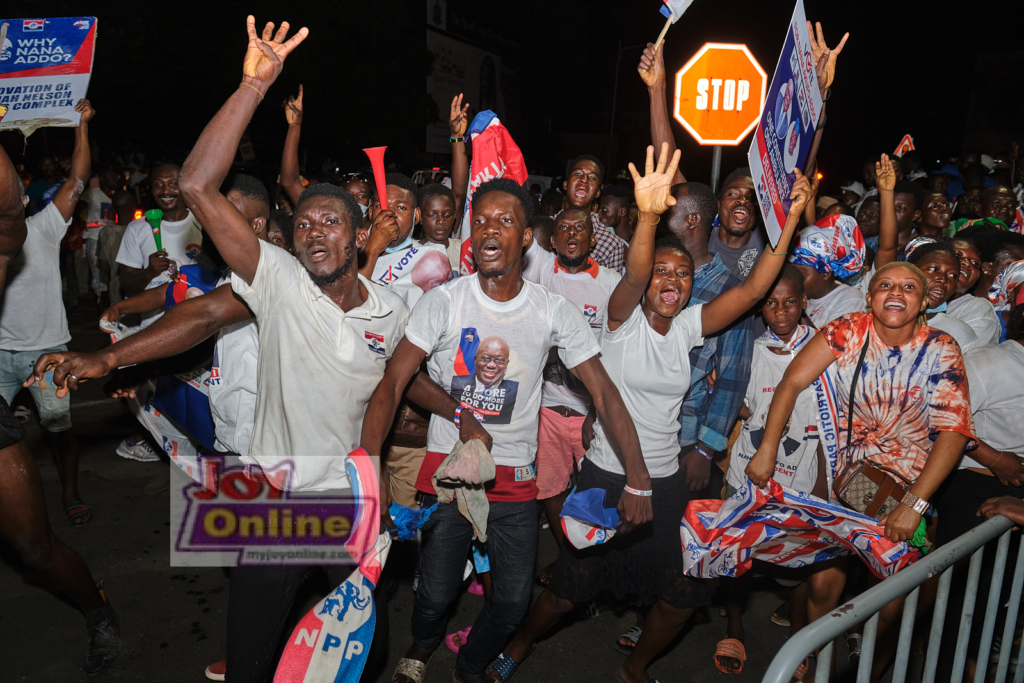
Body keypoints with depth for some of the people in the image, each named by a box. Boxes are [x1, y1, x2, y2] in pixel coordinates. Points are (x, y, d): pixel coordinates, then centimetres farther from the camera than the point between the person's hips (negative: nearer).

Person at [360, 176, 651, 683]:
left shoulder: (555, 313, -6)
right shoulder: (443, 301, -8)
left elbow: (604, 394, -6)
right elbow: (393, 382, -13)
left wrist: (639, 483, -11)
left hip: (515, 476, 2)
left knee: (513, 600, 6)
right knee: (436, 593, 2)